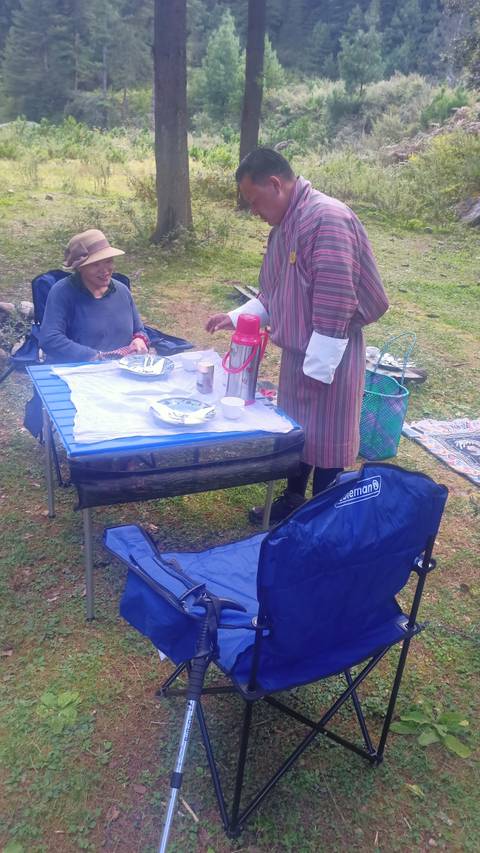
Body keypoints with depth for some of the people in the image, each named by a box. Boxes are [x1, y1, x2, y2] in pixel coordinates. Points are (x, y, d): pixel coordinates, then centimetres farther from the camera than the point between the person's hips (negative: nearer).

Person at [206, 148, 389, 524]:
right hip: (297, 354, 9)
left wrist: (318, 368, -23)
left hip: (327, 360, -9)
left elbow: (335, 305, -26)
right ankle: (292, 502, 40)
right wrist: (236, 318, 6)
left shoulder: (328, 218, -22)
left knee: (325, 441, 6)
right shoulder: (284, 225, 8)